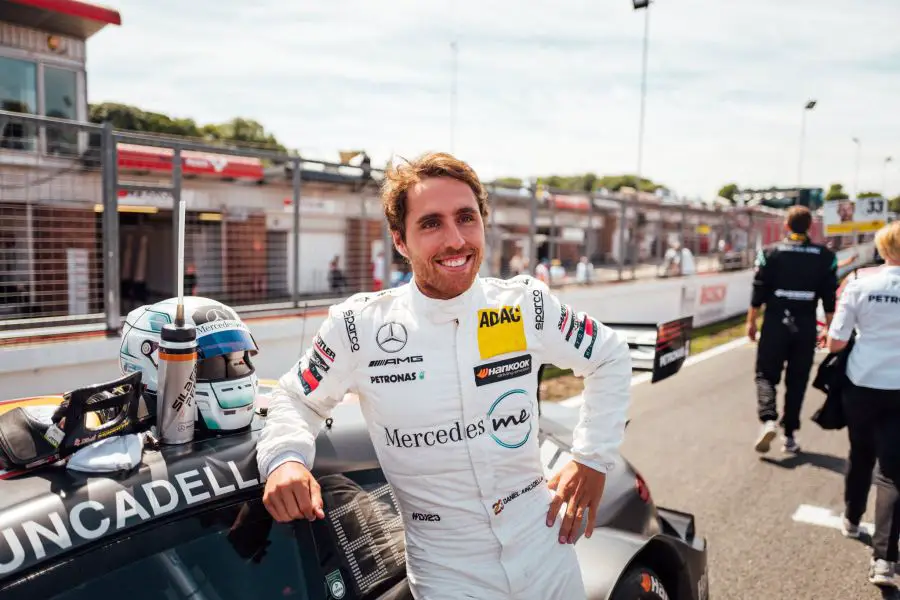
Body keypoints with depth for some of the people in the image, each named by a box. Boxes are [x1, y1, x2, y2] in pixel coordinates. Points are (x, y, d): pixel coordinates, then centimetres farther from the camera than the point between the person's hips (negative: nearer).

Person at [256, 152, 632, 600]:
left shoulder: (527, 307, -9)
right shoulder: (358, 328, -13)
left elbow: (610, 357, 6)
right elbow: (295, 400, 2)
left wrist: (593, 457, 1)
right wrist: (285, 459, -18)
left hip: (546, 549, 2)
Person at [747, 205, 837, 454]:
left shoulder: (770, 253, -4)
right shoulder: (825, 256, 1)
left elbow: (759, 292, -4)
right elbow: (829, 297, 1)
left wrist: (751, 321, 5)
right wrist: (830, 329, 10)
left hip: (775, 324, -2)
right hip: (806, 326, 2)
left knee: (766, 375, 8)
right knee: (797, 381, 10)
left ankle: (768, 419, -16)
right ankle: (790, 435, 13)